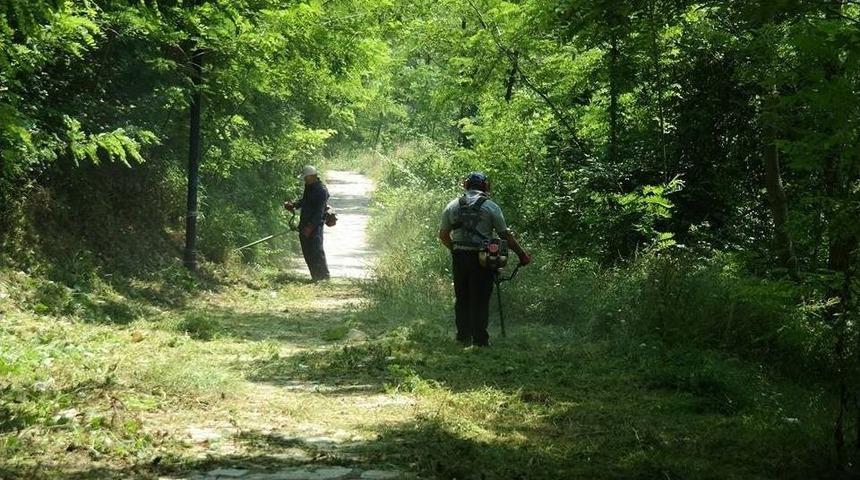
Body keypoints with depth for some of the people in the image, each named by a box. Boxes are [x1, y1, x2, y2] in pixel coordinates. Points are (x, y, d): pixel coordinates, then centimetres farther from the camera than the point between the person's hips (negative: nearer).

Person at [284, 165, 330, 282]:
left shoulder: (322, 191, -16)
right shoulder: (308, 187, 11)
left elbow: (319, 212, -20)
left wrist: (310, 227, -24)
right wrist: (294, 205, 10)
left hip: (316, 224, -9)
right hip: (305, 222, 9)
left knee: (316, 250, -12)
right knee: (307, 251, 8)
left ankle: (324, 275, -4)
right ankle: (315, 276, 14)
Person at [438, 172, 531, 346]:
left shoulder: (452, 206, 9)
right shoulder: (490, 207, -2)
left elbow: (443, 235, 13)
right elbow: (506, 235, -2)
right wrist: (522, 254, 8)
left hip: (459, 257, 3)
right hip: (481, 258, -3)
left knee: (461, 299, 13)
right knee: (480, 300, 1)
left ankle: (463, 337, 15)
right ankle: (479, 340, 2)